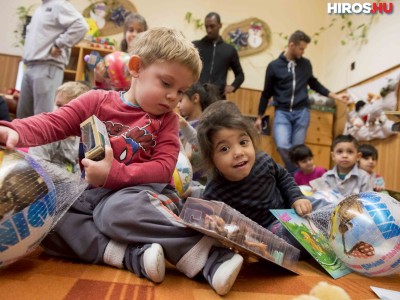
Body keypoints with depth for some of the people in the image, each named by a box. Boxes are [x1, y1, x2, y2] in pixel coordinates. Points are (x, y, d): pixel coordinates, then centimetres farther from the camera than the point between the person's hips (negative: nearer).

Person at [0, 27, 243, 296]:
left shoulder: (166, 119, 3)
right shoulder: (97, 101, 7)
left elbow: (163, 168, -9)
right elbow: (52, 124, 4)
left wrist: (114, 174, -23)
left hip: (134, 193, -4)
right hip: (87, 193, 5)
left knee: (119, 209, -37)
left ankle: (210, 256, -35)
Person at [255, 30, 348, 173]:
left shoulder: (306, 64, 8)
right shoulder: (274, 66, 0)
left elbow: (314, 83, 23)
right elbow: (267, 93, 6)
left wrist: (335, 96, 17)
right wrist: (259, 117, 8)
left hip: (302, 113, 2)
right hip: (282, 113, -2)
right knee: (282, 145, -20)